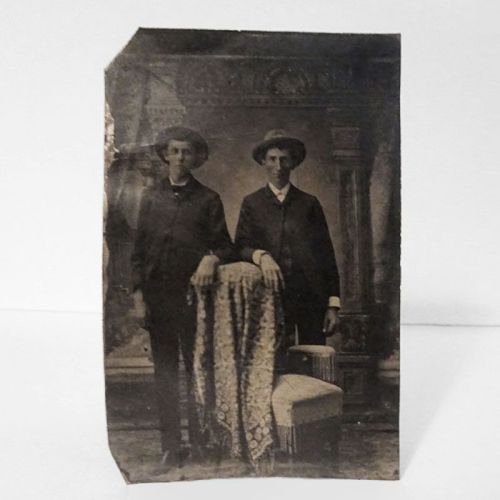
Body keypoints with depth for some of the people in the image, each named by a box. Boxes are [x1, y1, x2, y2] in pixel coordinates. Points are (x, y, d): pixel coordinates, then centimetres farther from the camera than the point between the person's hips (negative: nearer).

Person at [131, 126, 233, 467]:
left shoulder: (208, 199, 4)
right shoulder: (151, 198, 10)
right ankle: (171, 445, 20)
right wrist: (138, 293, 3)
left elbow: (224, 245, 3)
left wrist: (212, 258, -19)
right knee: (165, 372, 9)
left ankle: (201, 440, 20)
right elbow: (139, 249, 9)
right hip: (158, 296, 2)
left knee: (198, 369, 5)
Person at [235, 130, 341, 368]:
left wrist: (333, 303, 2)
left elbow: (327, 254, 9)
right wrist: (261, 255, -21)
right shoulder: (251, 203, 11)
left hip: (311, 297, 1)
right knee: (275, 367, -1)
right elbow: (240, 247, 2)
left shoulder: (309, 203, 11)